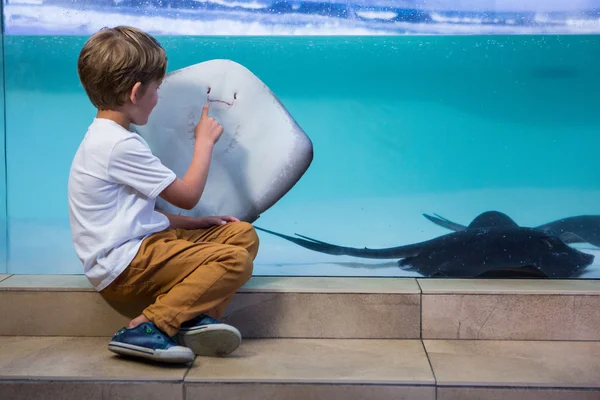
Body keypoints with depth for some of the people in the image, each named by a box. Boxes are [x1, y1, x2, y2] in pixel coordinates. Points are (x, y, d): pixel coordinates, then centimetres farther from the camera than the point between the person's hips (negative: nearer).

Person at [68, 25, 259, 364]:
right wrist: (204, 141, 3)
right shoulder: (121, 145, -17)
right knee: (235, 260, -22)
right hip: (124, 265, -10)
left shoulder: (108, 138, 16)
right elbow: (188, 195, -11)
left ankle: (197, 317, -14)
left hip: (143, 242, 10)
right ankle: (147, 328, -21)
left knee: (243, 233, 5)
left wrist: (198, 222, 10)